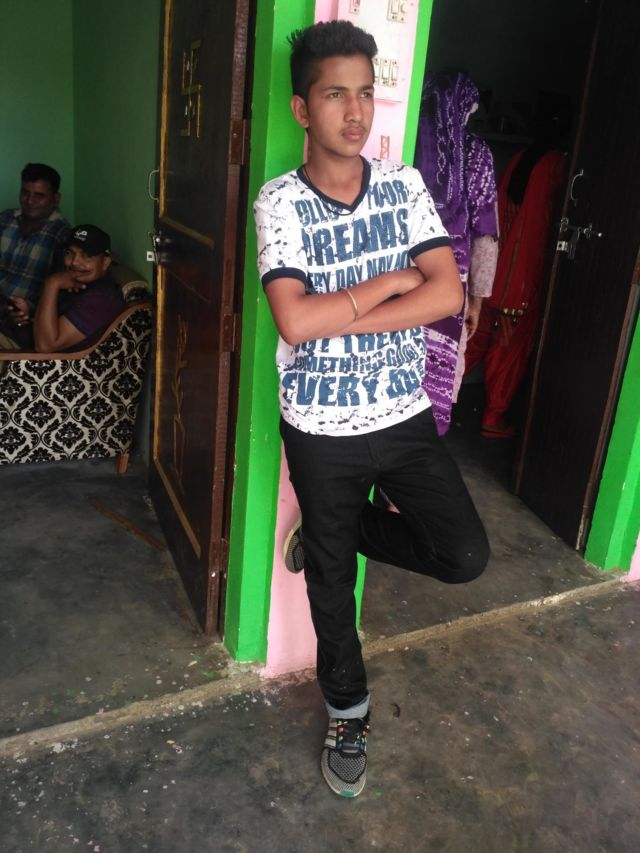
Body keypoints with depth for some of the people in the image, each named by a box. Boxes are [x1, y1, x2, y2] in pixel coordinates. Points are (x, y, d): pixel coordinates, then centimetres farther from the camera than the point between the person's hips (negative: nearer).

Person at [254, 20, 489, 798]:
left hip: (405, 417, 3)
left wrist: (339, 316, -17)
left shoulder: (404, 186, 1)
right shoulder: (280, 201, -9)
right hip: (321, 430, -2)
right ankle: (347, 714, 39)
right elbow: (294, 322, -22)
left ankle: (334, 530, 21)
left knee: (465, 556, -6)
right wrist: (391, 281, -13)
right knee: (332, 580, 12)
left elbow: (447, 296, -10)